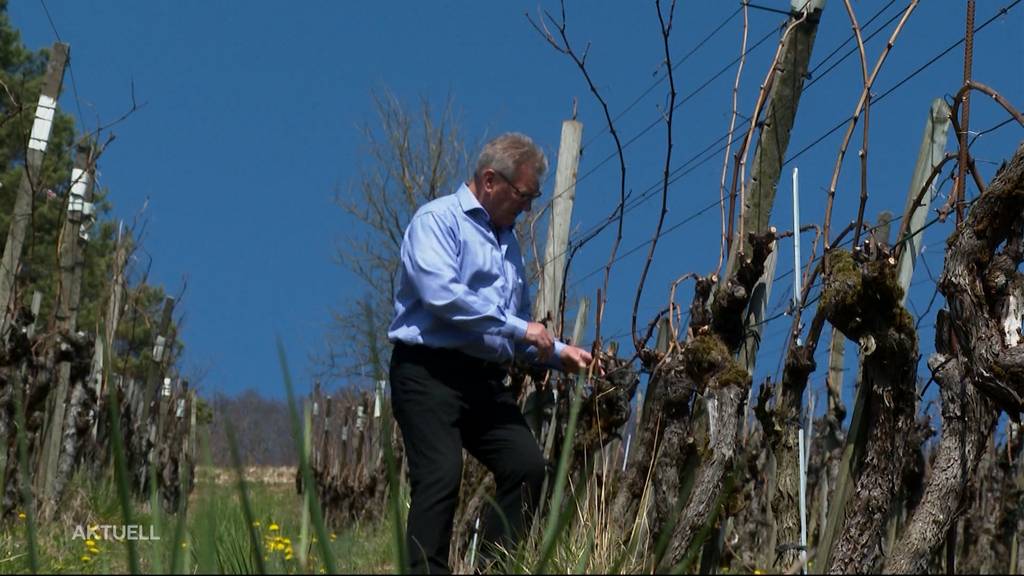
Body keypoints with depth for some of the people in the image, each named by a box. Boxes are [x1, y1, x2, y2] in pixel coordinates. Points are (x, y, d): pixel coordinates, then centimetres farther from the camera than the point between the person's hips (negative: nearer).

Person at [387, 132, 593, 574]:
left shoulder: (508, 240, 22)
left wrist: (557, 353, 11)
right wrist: (517, 329, -16)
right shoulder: (438, 219, -4)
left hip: (485, 379, 8)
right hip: (429, 372, -7)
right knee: (441, 476, -15)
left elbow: (519, 327, 28)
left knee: (527, 466, -4)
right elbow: (440, 293, -21)